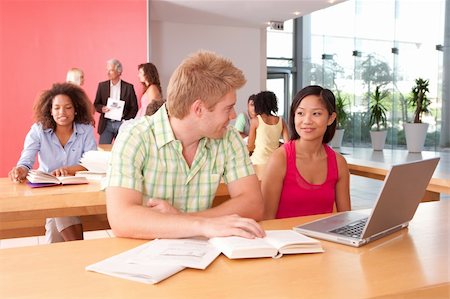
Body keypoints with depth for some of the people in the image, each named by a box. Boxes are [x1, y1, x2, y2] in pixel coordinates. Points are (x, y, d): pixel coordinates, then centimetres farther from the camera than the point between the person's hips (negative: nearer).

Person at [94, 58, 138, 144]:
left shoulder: (128, 87, 0)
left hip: (121, 124, -2)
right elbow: (96, 104, 10)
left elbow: (134, 108, 2)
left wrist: (126, 120, -8)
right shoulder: (102, 85, 6)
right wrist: (102, 108, -11)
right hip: (106, 124, 2)